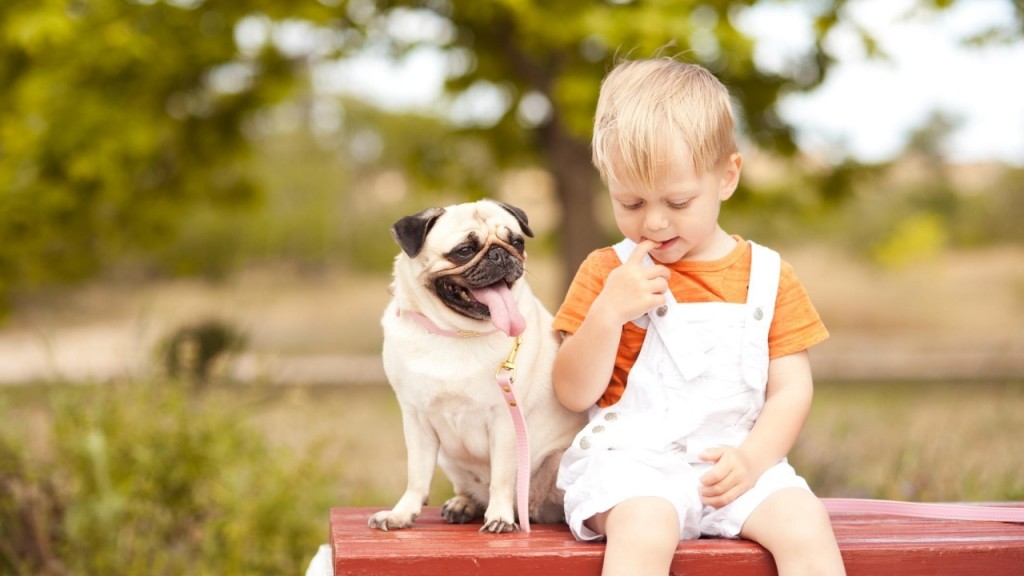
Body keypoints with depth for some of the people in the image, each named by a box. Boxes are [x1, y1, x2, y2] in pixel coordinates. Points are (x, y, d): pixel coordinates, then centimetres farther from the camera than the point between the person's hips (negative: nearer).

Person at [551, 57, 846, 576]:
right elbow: (574, 394, -1)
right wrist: (609, 311, -15)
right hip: (631, 457, -2)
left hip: (735, 461, 3)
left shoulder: (767, 276, 8)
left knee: (806, 526, -23)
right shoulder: (607, 272, 4)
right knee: (643, 532, -33)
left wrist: (752, 459, -12)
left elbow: (791, 389, 6)